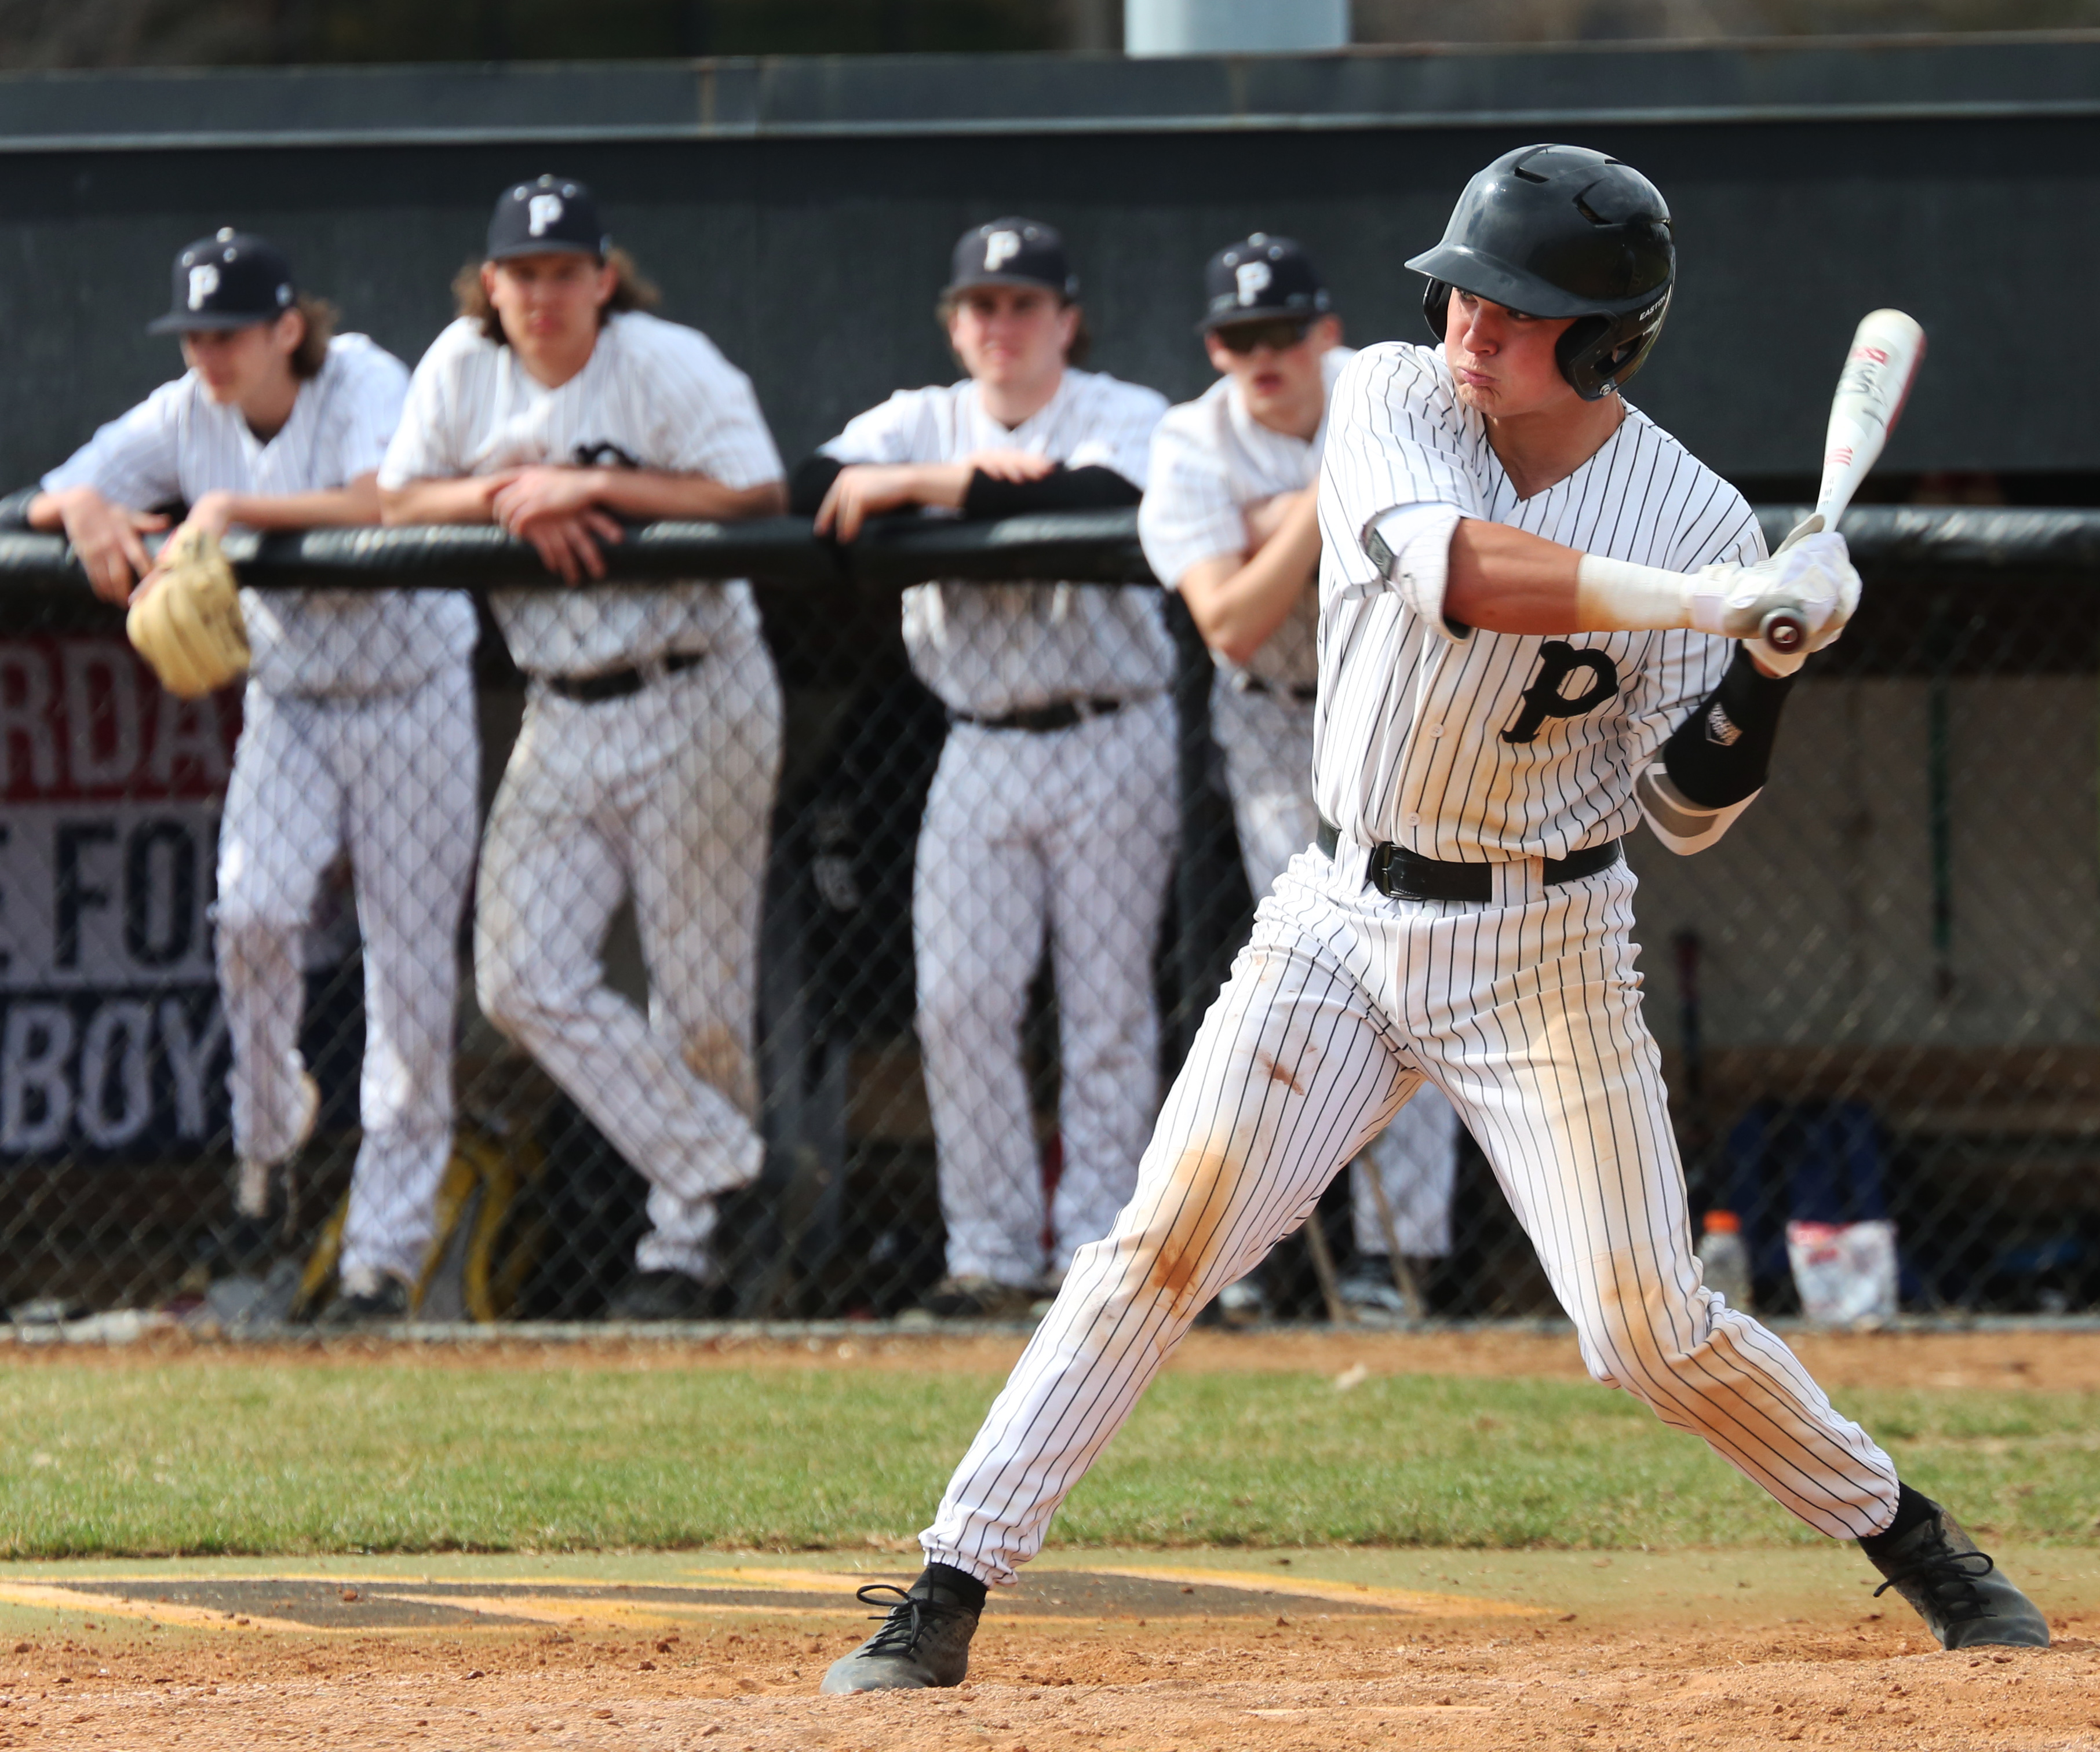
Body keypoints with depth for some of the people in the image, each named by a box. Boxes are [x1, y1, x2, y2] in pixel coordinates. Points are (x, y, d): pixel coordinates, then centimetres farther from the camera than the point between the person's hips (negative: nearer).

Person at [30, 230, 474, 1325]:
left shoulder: (363, 383, -17)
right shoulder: (185, 417, -3)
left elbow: (388, 503, -35)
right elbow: (49, 500, -2)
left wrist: (237, 510, -36)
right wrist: (87, 509, -26)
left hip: (411, 699, -3)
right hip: (287, 703, 3)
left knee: (411, 966, -3)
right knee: (254, 908, -21)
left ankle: (387, 1246, 3)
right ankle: (270, 1135, 4)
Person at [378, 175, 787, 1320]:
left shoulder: (669, 365, -12)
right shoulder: (463, 367, 3)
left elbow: (757, 494, -22)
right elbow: (399, 498, 4)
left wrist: (589, 486, -21)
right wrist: (511, 494, -14)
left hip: (695, 706, -5)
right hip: (560, 719, 5)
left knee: (699, 997, -1)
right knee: (524, 980, -6)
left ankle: (685, 1244, 14)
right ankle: (719, 1176, -2)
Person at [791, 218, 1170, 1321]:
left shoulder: (1125, 417, -2)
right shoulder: (923, 422, 9)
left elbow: (1099, 502, -25)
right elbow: (808, 488, -8)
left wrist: (912, 491, -21)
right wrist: (976, 479, -18)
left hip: (1110, 742, -3)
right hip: (981, 753, 4)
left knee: (1108, 1003, -1)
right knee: (958, 1001, -3)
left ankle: (1098, 1249, 3)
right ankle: (993, 1253, 2)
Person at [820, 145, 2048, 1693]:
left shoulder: (1698, 516, -9)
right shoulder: (1393, 403, -8)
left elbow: (1686, 811, -6)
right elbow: (1450, 567, -30)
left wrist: (1762, 674, -26)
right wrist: (1704, 600, -37)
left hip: (1545, 954, -1)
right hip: (1344, 923, 1)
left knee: (1655, 1330, -3)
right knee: (1161, 1246, -8)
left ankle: (1916, 1545, 19)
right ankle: (948, 1596, -4)